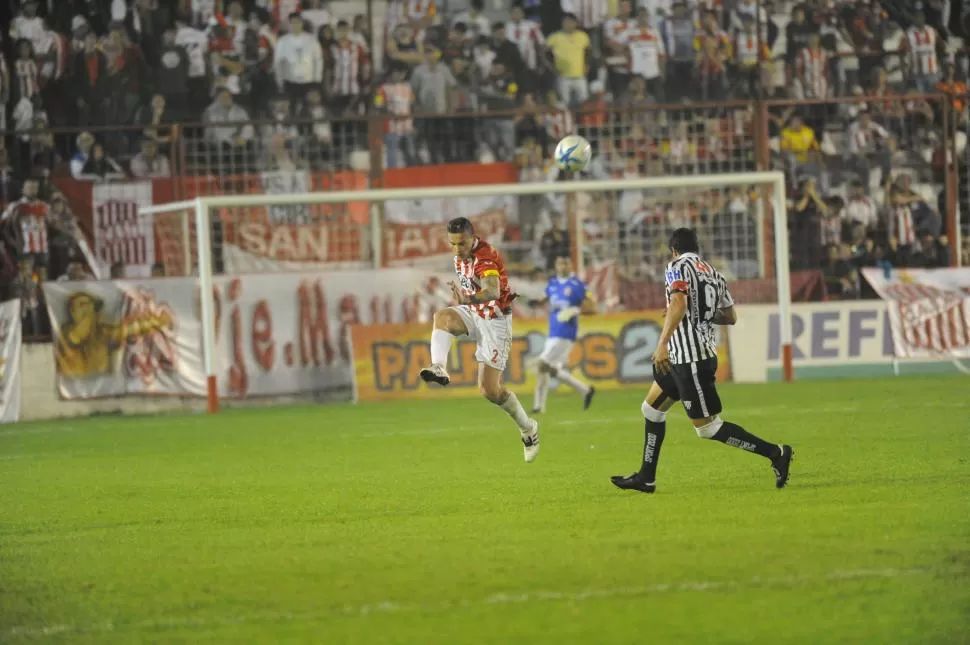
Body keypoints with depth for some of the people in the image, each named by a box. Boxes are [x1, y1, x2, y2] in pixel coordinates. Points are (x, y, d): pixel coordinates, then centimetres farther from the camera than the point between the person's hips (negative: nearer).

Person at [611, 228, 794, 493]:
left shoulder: (678, 266, -8)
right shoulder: (712, 272, 15)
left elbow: (679, 304, -25)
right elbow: (731, 316, 19)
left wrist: (663, 343, -30)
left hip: (690, 356, -9)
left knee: (707, 427, -7)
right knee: (652, 408, 19)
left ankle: (776, 453, -9)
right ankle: (646, 478, 22)